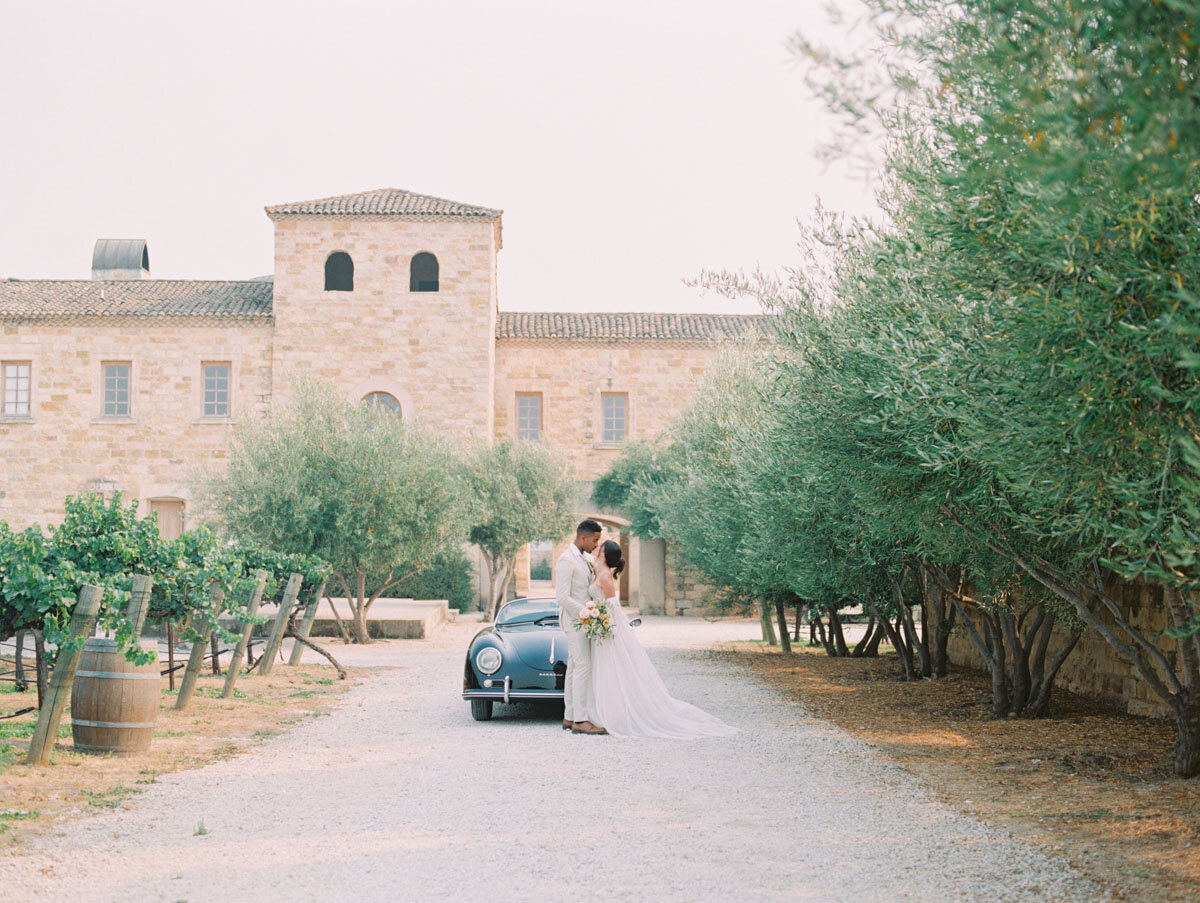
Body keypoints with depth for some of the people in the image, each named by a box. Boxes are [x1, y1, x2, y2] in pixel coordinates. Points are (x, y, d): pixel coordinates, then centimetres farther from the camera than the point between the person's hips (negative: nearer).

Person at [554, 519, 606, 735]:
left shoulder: (585, 558, 14)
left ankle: (569, 717, 12)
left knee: (574, 668, 9)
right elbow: (562, 597, -20)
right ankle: (580, 720, -12)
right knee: (583, 666, -12)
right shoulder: (566, 560, -16)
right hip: (574, 619, -9)